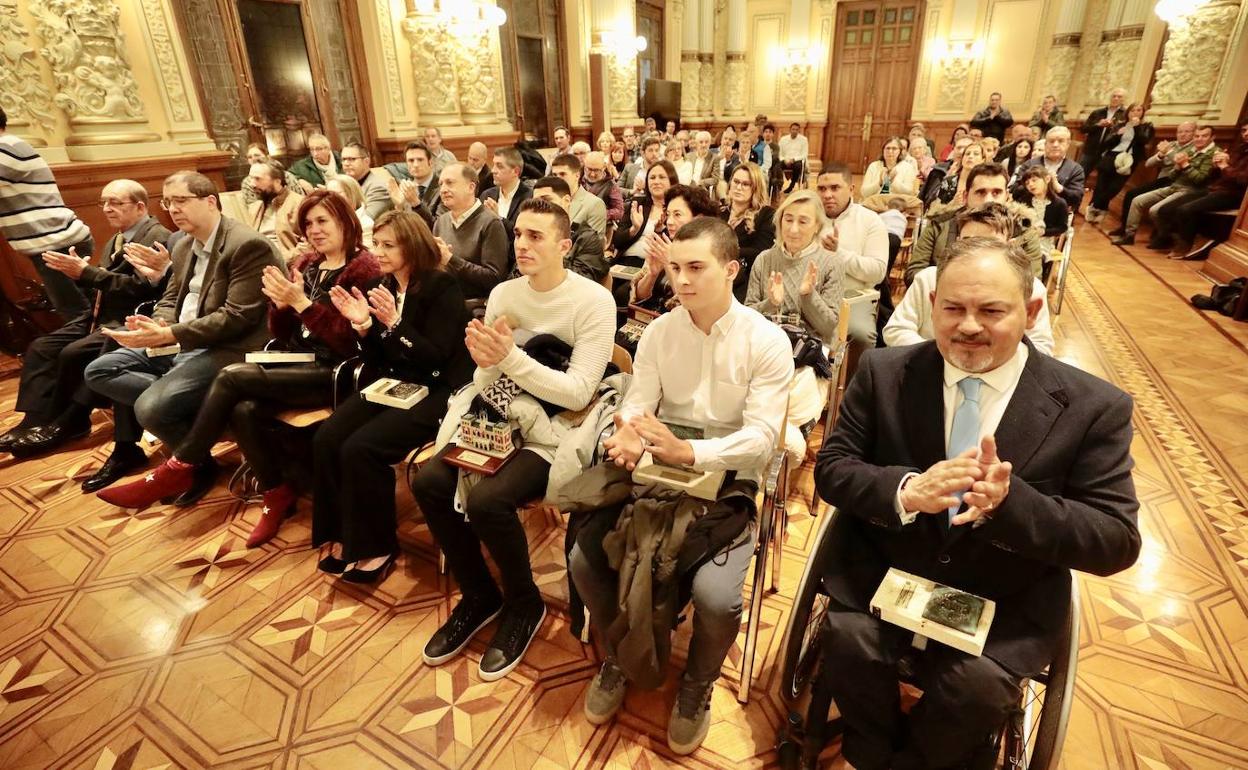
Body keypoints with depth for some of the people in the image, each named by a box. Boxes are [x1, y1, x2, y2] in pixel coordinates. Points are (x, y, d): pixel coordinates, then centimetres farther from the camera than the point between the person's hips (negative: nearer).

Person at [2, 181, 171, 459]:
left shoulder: (158, 237, -12)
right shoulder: (117, 239, 19)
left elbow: (141, 287, -22)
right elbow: (101, 284, 19)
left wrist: (86, 272, -20)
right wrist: (78, 271, -2)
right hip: (99, 316, 10)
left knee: (73, 354, -23)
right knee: (40, 348, -1)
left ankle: (66, 424, -3)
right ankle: (36, 421, -3)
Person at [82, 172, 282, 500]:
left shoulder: (248, 245, -16)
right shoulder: (184, 246, 14)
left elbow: (237, 317, -22)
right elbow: (170, 298, 20)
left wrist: (168, 334, -22)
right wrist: (156, 324, -5)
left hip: (225, 349, -9)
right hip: (179, 344, 10)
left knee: (151, 407, -24)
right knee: (98, 371, 5)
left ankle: (199, 463, 2)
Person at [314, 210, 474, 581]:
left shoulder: (442, 286, -12)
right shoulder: (384, 286, 8)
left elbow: (435, 359, -18)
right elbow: (378, 362, 9)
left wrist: (394, 322, -28)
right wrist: (363, 325, -8)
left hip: (438, 392, -7)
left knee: (361, 448, -24)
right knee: (327, 438, -13)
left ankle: (375, 546, -3)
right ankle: (340, 534, 5)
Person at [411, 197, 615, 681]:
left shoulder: (593, 301, -12)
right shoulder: (503, 294, 4)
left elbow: (578, 393, -18)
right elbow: (487, 385, 5)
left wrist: (510, 357, -26)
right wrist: (483, 361, -19)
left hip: (556, 431, -6)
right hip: (503, 419, 6)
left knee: (487, 498, -27)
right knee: (428, 481, -12)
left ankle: (524, 606, 5)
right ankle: (479, 596, 12)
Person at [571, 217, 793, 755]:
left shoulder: (768, 342, -11)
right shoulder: (658, 331, 1)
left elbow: (761, 438, -18)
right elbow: (636, 405, -2)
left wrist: (688, 452, -34)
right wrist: (627, 437, -27)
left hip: (728, 481, -3)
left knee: (714, 592, -25)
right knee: (584, 558, -12)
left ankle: (697, 685, 14)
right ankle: (616, 659, 21)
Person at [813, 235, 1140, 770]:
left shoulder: (1093, 407, -9)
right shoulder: (884, 373, -6)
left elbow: (1118, 542, -10)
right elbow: (831, 468, -6)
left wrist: (1007, 502, -30)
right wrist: (907, 492, -28)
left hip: (1007, 597, 0)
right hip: (886, 568, 1)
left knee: (978, 683, -24)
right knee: (848, 641, -22)